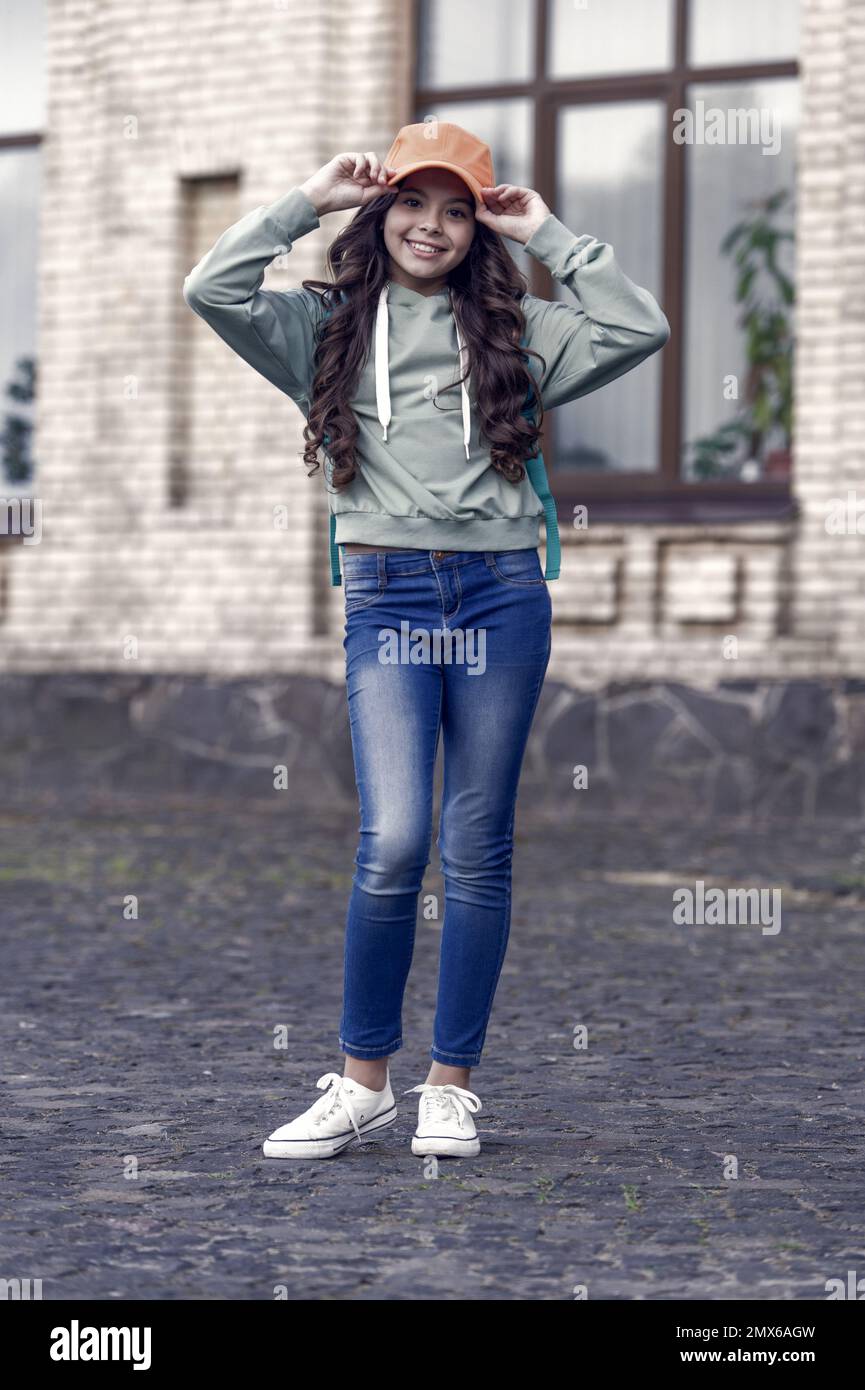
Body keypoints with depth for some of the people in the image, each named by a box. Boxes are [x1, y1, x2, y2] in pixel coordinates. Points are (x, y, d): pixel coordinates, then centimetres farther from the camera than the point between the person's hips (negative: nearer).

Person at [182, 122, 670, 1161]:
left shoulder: (513, 330, 13)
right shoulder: (327, 327, 11)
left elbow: (640, 330, 4)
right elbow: (212, 290, -3)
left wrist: (549, 236, 6)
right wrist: (309, 200, 1)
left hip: (502, 593, 2)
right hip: (388, 595, -2)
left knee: (479, 849, 4)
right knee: (393, 845, -13)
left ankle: (451, 1085, 13)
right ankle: (362, 1083, 1)